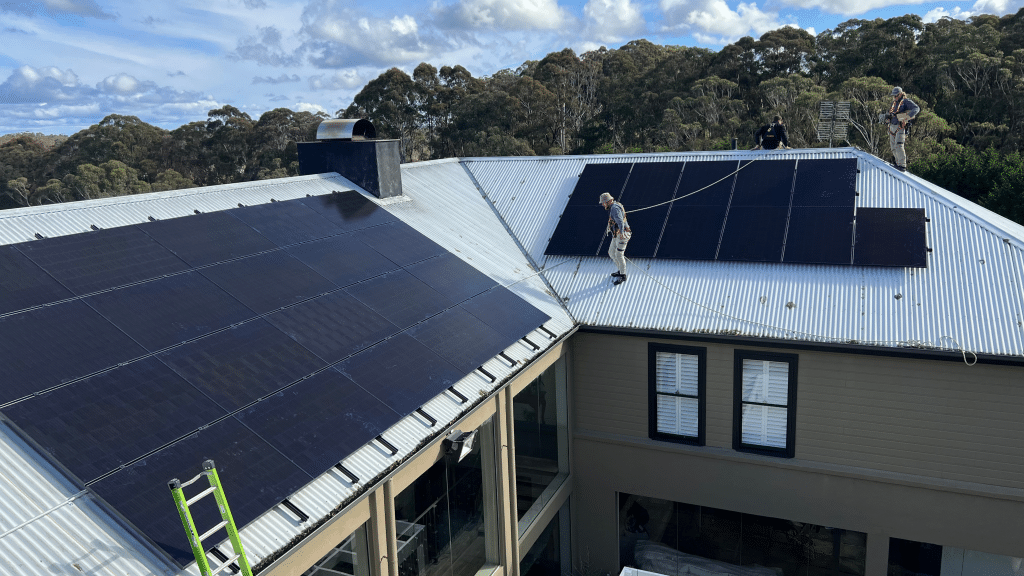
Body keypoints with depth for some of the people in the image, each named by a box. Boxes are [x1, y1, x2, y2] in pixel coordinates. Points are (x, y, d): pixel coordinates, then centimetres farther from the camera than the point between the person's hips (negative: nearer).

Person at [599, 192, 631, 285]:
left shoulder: (615, 208, -18)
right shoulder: (612, 207, 15)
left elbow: (620, 221, -34)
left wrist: (621, 233, -48)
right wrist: (608, 229, 49)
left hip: (622, 235, -11)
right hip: (616, 235, 11)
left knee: (619, 255, -10)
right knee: (611, 252, 15)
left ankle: (623, 276, -2)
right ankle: (621, 271, 27)